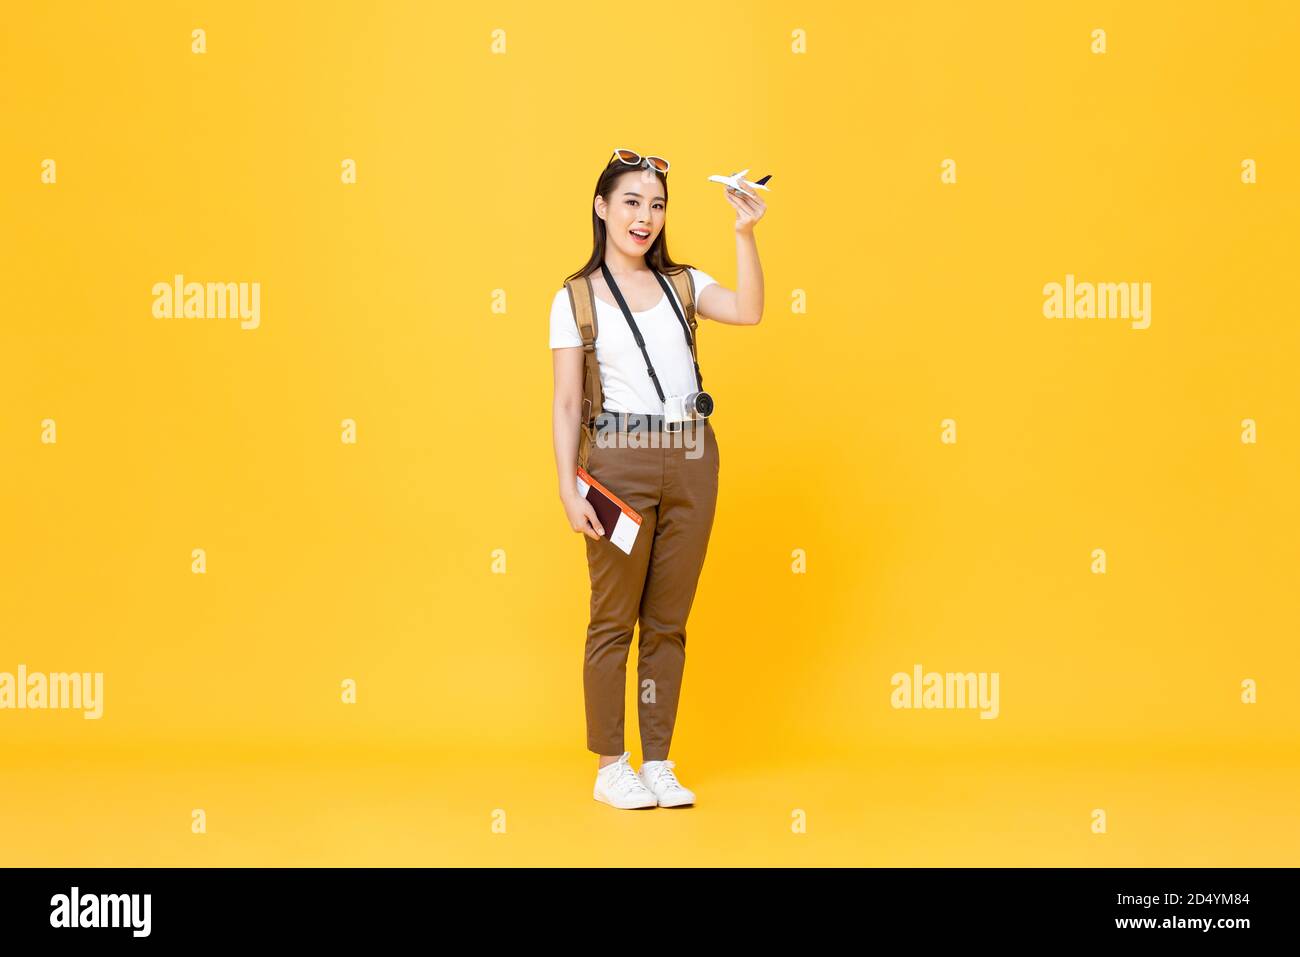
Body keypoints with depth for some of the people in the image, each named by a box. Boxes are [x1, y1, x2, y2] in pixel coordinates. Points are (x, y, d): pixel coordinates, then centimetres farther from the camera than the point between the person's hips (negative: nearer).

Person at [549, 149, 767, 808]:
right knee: (614, 618, 2)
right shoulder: (576, 297, 3)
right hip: (621, 459, -3)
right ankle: (610, 768, 11)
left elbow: (748, 312, -8)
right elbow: (566, 402, -1)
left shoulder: (682, 282, 11)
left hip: (691, 459, 3)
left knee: (668, 621, 8)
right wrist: (568, 489, -8)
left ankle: (658, 764, 16)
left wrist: (745, 234, -15)